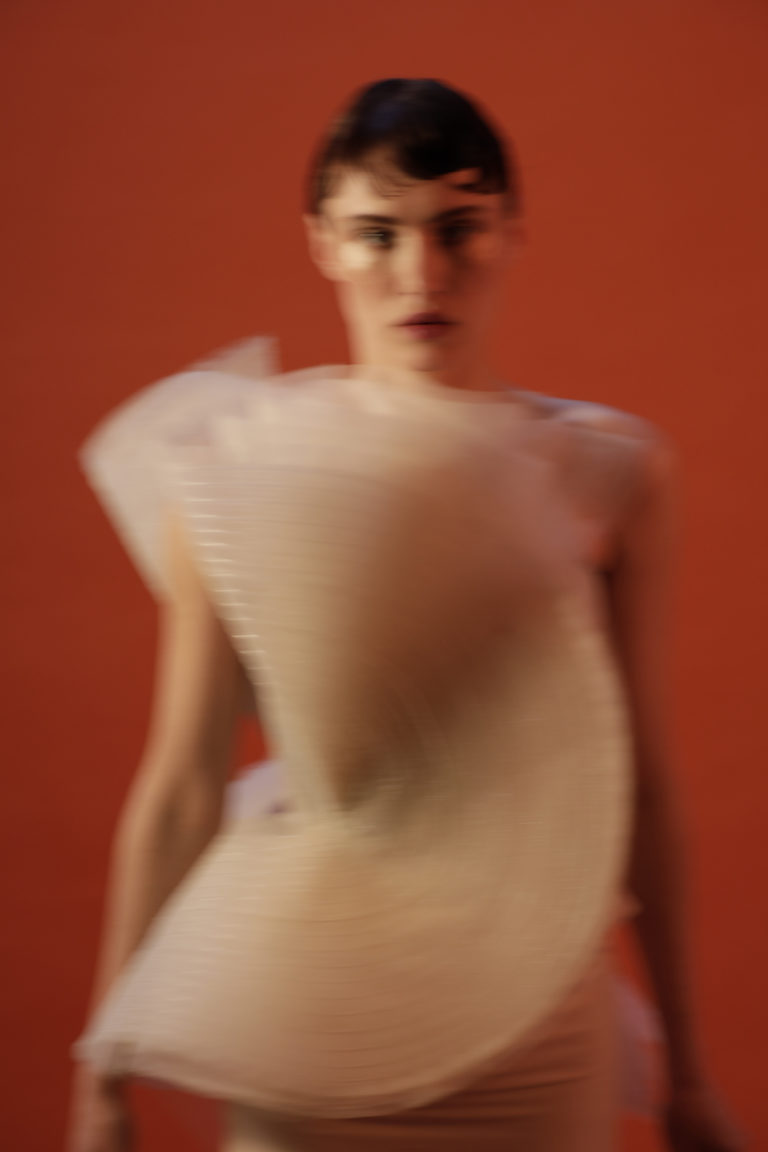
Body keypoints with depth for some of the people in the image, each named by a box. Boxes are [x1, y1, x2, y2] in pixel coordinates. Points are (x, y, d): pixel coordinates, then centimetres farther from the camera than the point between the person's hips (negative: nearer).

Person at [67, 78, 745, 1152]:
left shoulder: (610, 471, -3)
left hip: (537, 1030, 1)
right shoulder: (237, 468, -6)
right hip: (308, 1027, -1)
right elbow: (178, 790, -2)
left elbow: (643, 782, 3)